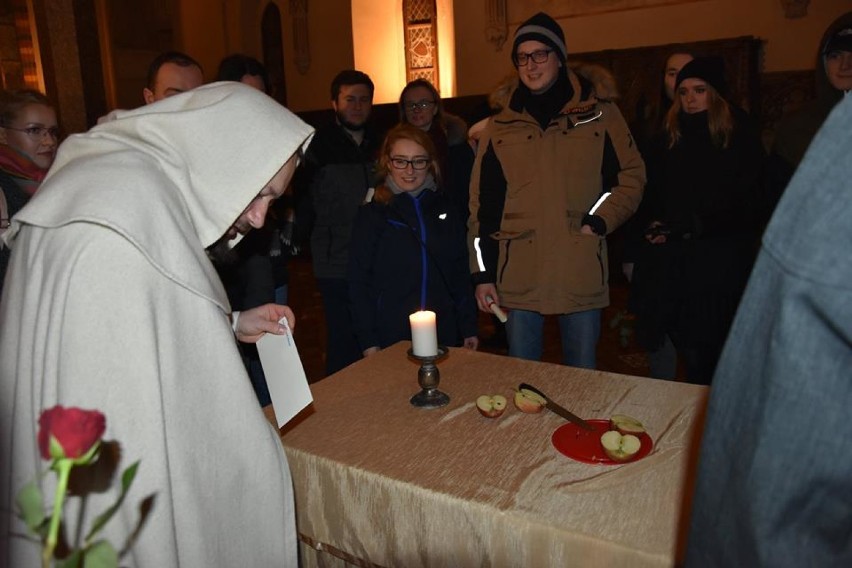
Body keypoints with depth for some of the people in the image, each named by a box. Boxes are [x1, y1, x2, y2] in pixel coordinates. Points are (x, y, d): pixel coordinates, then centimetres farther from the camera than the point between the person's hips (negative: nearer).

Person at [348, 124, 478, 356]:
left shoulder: (448, 210, 7)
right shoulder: (372, 214, -2)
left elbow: (461, 274, 10)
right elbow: (359, 282, -2)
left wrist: (469, 329, 8)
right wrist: (368, 342, -6)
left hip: (444, 334, 3)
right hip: (390, 338, -2)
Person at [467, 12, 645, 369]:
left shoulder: (600, 116, 3)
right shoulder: (500, 127, 6)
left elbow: (631, 177, 7)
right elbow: (482, 205, 6)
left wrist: (599, 222, -9)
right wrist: (483, 274, 3)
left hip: (582, 273, -1)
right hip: (518, 276, 1)